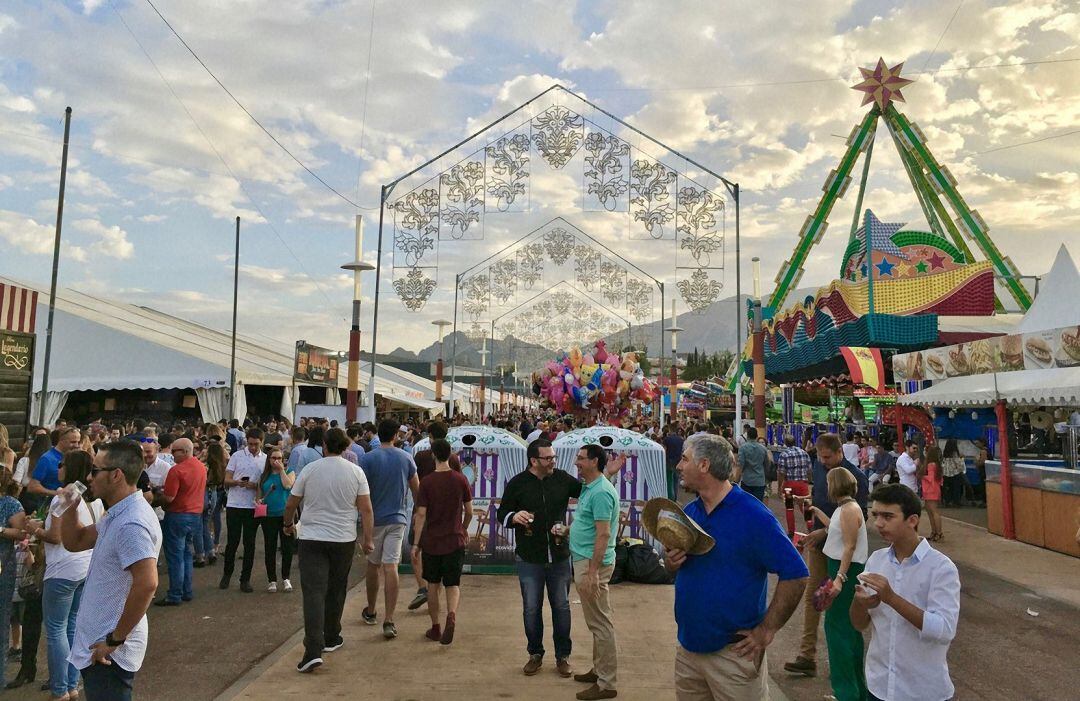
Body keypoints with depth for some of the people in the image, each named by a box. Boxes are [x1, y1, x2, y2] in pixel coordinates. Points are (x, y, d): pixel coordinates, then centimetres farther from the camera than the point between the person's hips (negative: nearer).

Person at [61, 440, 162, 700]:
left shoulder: (130, 523, -26)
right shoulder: (118, 515, 8)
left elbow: (147, 583, -34)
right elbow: (74, 542, 18)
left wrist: (115, 640, -24)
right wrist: (70, 506, 2)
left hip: (109, 651, -10)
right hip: (97, 643, 10)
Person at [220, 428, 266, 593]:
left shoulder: (266, 459, 3)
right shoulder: (237, 456, 1)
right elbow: (227, 480, 1)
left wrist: (255, 485, -15)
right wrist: (238, 482, -20)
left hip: (253, 507, 1)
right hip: (234, 505, -1)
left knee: (249, 543, 6)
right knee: (232, 541, 6)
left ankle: (245, 579, 16)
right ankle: (227, 574, 28)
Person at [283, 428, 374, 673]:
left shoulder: (310, 469, -2)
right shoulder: (355, 472, -3)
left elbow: (290, 505, 6)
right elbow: (366, 509, -6)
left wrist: (289, 524, 25)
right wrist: (368, 539, 1)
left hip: (311, 538, -1)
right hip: (343, 540, 1)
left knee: (314, 592, -3)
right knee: (336, 591, 17)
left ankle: (313, 650, -13)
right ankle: (331, 639, 31)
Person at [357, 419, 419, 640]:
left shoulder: (368, 458, -8)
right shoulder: (406, 458, -1)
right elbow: (416, 489, 7)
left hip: (375, 519, 0)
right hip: (398, 518, 1)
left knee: (373, 565, 16)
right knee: (391, 567, -3)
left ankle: (370, 612, 32)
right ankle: (389, 620, -10)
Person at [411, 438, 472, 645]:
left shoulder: (426, 482, -9)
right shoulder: (461, 480, -3)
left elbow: (421, 514, -9)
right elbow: (469, 511, 2)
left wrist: (415, 543, -3)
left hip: (431, 541, -1)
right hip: (455, 541, 1)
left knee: (433, 585, 14)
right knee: (453, 584, 7)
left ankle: (435, 628, 21)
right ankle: (451, 615, -20)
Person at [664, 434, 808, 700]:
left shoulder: (753, 515, -17)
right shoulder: (688, 512, 4)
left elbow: (795, 576, -19)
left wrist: (766, 631, -17)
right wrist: (671, 561, -7)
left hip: (733, 654, -6)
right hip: (687, 646, 6)